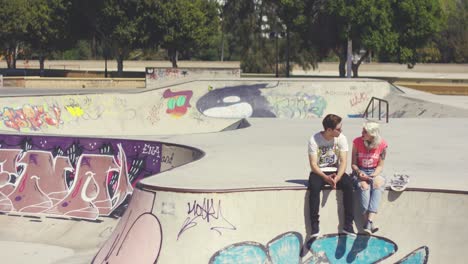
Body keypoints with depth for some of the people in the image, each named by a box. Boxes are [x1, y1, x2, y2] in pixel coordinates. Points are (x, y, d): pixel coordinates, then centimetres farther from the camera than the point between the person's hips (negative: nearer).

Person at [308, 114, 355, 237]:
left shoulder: (341, 138, -6)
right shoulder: (314, 140, -12)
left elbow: (343, 161, -9)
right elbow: (313, 164, -14)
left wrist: (337, 177, -26)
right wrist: (326, 177, -29)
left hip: (335, 171, 2)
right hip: (319, 172, -2)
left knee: (348, 184, -29)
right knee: (314, 186, -35)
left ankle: (348, 224, -25)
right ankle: (315, 226, -30)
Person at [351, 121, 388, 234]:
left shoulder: (382, 144, -5)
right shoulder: (357, 142, -5)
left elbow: (380, 166, 1)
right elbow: (353, 163, 1)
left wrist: (373, 175, -17)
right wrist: (359, 172, -18)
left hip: (374, 172, 0)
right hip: (360, 172, 0)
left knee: (378, 184, -34)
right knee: (364, 186, -35)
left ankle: (369, 223, -44)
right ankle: (369, 224, -37)